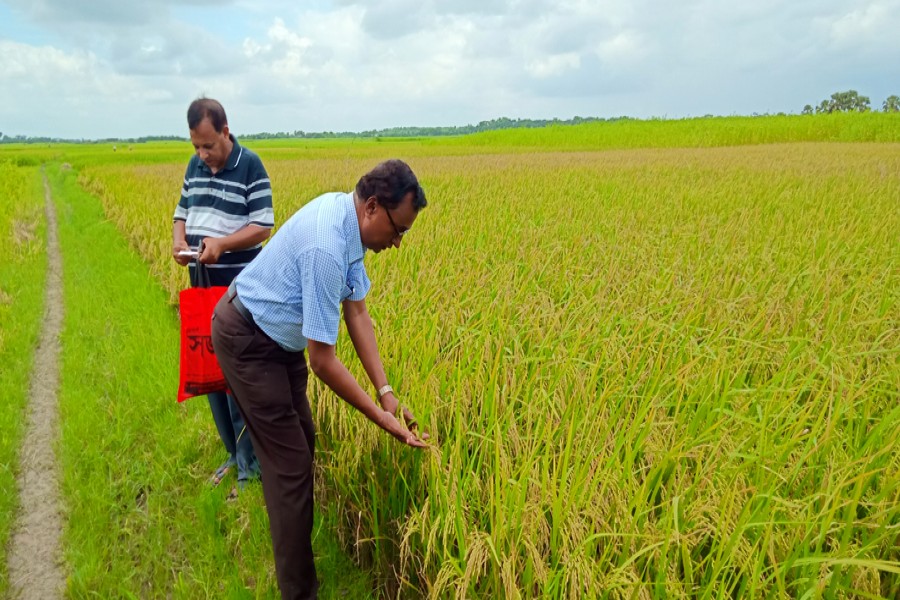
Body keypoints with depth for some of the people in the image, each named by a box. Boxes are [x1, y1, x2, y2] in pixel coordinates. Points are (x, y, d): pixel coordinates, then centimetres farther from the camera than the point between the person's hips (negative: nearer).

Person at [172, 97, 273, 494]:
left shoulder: (251, 166, -9)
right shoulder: (195, 165, 10)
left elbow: (263, 226, -11)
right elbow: (183, 212, 16)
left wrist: (221, 243, -25)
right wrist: (178, 239, -6)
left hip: (239, 286, -7)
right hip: (202, 283, 7)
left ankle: (251, 465, 10)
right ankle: (234, 452, 27)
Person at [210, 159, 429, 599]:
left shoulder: (348, 221, -6)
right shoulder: (325, 249, -35)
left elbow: (357, 313, -4)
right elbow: (322, 361, -30)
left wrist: (385, 390, -9)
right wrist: (380, 416, -22)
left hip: (279, 334, 9)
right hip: (248, 340, -9)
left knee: (302, 442, 17)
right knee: (290, 463, -6)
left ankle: (295, 541, 39)